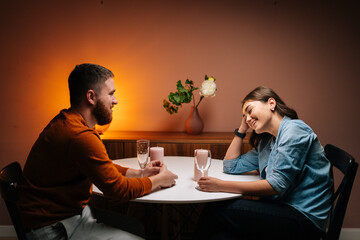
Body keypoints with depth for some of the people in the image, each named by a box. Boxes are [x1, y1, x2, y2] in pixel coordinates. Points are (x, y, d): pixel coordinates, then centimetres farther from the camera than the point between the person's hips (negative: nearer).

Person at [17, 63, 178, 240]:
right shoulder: (79, 136, -29)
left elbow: (105, 168, 15)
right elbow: (118, 189, -23)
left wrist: (139, 173, 4)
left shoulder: (66, 122, 5)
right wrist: (159, 180, -7)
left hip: (75, 210, 10)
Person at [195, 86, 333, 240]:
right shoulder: (266, 142, 17)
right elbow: (231, 166, 24)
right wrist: (242, 129, 18)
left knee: (217, 211, -17)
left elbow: (277, 185, -19)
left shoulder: (294, 129, -9)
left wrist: (222, 186, -19)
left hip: (304, 216, -7)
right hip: (279, 209, 7)